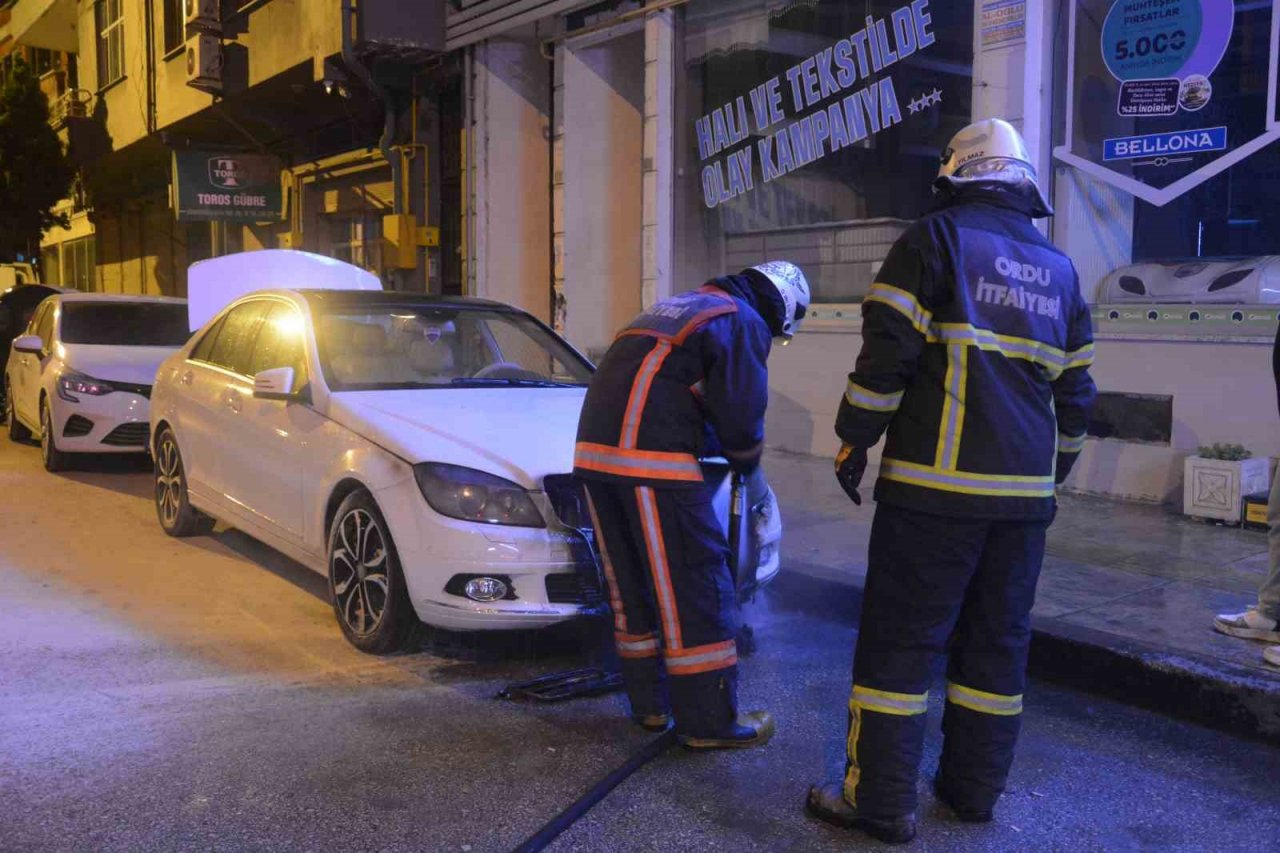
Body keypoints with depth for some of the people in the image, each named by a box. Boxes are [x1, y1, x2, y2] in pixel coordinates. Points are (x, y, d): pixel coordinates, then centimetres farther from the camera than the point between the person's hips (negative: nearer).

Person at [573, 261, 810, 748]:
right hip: (652, 459, -9)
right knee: (695, 586, 0)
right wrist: (746, 463, 16)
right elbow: (739, 413, -4)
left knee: (632, 584, 16)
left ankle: (650, 703, 26)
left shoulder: (678, 308, 28)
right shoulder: (744, 323, 1)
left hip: (594, 450, 9)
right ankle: (710, 722, 6)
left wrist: (721, 449, 33)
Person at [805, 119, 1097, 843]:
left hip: (936, 484, -6)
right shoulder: (1059, 269, 15)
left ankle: (881, 798, 2)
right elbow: (1076, 390, 18)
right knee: (997, 641, 14)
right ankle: (976, 787, 21)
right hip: (1025, 493, 6)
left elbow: (888, 353, -11)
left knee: (900, 638, -1)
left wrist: (855, 442, -2)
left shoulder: (938, 237, -3)